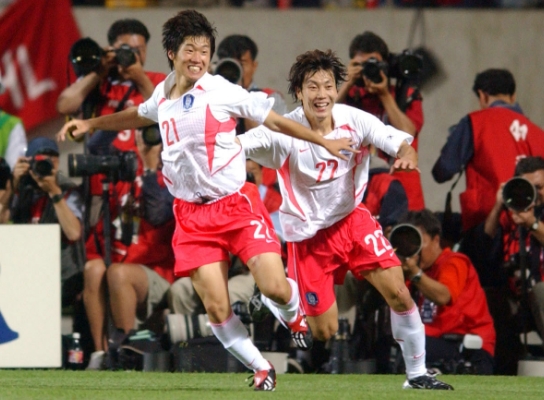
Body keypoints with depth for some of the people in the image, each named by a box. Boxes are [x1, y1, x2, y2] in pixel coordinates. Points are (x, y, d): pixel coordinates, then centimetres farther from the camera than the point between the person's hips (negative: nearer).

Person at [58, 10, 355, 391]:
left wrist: (324, 142, -2)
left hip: (236, 204, -4)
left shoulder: (222, 92, -9)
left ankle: (294, 314, 22)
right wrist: (90, 124, 31)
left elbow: (274, 120, -1)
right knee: (217, 308, -7)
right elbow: (140, 115, 32)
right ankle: (261, 368, 13)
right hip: (191, 214, 4)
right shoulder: (162, 95, 7)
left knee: (275, 288, -15)